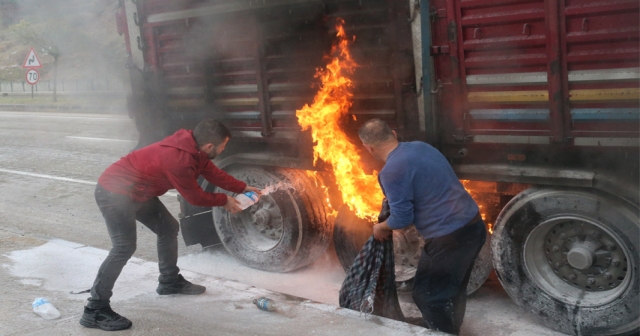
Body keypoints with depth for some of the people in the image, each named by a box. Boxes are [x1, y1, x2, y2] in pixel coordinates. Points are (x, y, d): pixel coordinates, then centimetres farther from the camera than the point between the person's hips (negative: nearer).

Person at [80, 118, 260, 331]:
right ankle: (95, 311, -12)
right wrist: (225, 201, -2)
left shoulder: (193, 147, -2)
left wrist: (243, 188, 18)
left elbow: (213, 172, 16)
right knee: (124, 247, -18)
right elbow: (195, 196, -17)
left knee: (168, 228, 15)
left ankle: (169, 281, 32)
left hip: (138, 192, 10)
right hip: (114, 192, -10)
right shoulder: (179, 159, -31)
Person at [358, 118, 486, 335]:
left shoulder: (391, 171, -17)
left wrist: (380, 228, 6)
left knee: (427, 295, 10)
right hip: (474, 225, 9)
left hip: (450, 238, -9)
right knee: (454, 289, 25)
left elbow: (402, 218, -15)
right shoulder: (420, 146, 9)